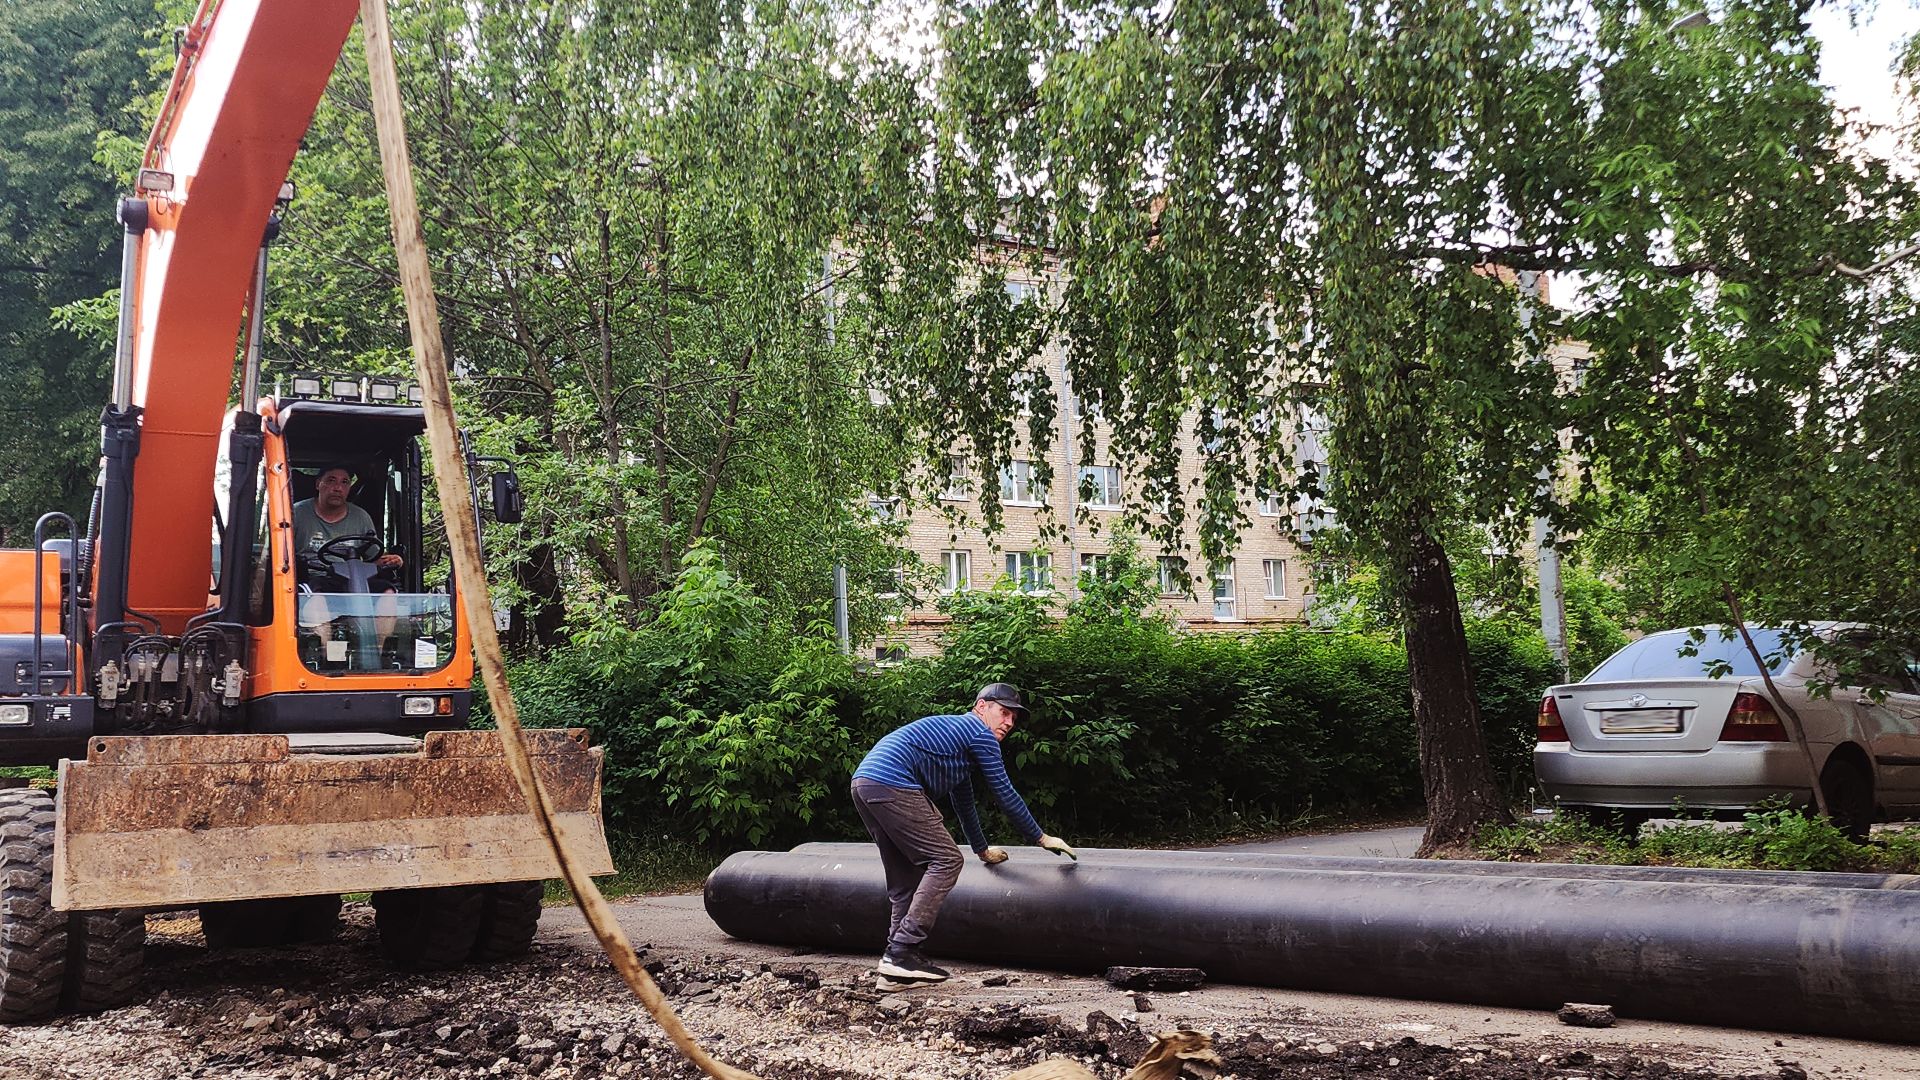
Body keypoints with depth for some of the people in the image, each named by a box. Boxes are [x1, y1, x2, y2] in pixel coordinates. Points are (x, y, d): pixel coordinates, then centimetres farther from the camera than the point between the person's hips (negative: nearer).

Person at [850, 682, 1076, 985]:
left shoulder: (955, 731, 33)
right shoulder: (980, 733, 3)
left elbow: (963, 801, 42)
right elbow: (1005, 794, 5)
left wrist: (982, 850, 51)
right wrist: (1041, 838, 16)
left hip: (863, 783, 10)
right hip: (893, 785, -10)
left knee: (906, 878, 16)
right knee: (946, 860, -7)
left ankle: (897, 955, 11)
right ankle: (900, 954, -11)